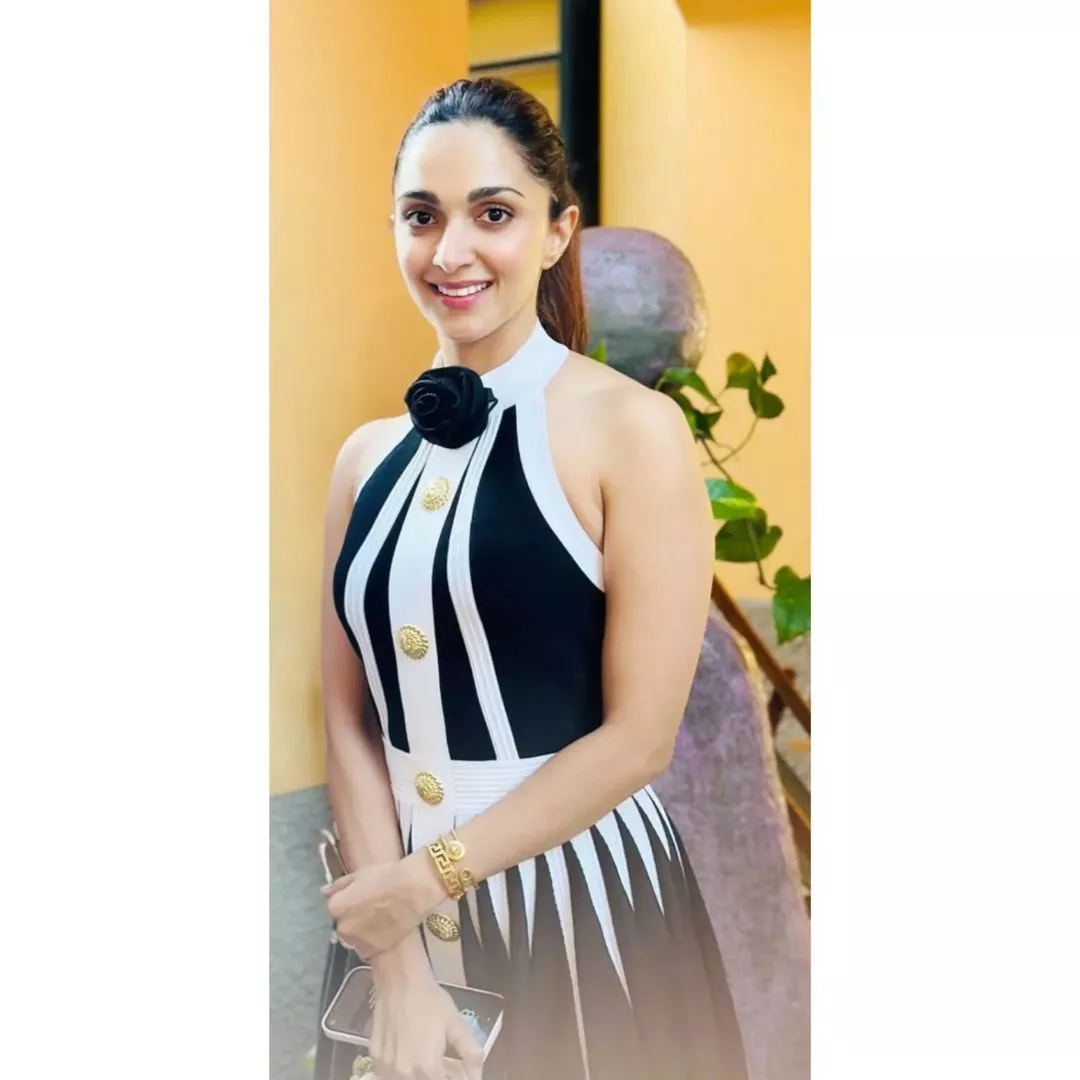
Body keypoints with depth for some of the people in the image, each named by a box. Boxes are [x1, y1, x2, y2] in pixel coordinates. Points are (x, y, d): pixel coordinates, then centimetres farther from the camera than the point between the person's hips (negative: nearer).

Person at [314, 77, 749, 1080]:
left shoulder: (633, 429, -12)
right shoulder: (367, 454, 3)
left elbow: (638, 737, -14)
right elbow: (349, 720, 1)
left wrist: (431, 875, -11)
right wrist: (400, 960, -7)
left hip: (579, 905, -4)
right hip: (396, 908, 4)